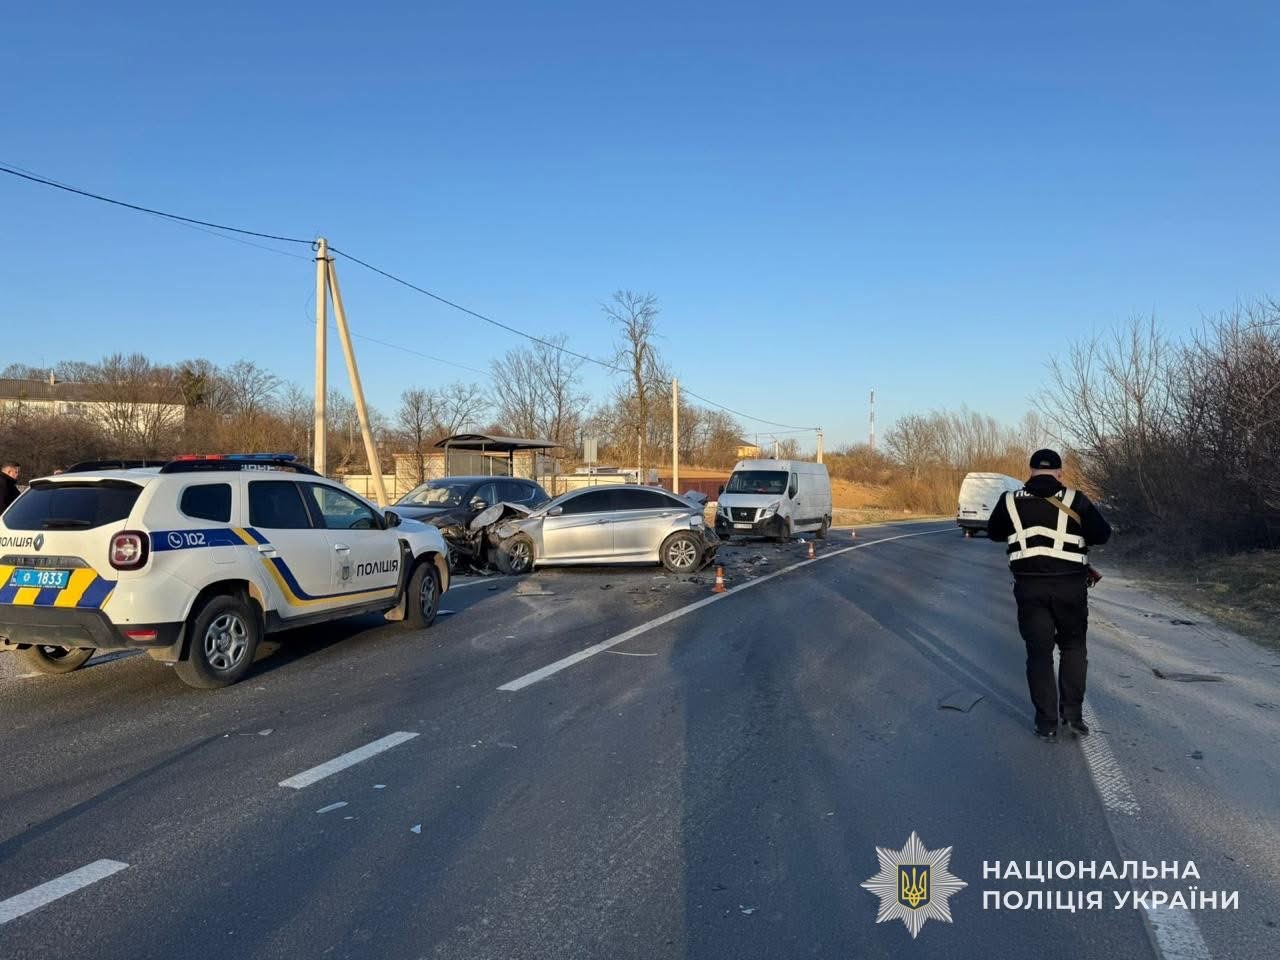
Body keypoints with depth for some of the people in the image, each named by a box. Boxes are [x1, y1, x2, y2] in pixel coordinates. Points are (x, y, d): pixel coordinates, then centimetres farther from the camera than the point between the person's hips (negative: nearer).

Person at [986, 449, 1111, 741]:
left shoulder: (1011, 501, 0)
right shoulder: (1075, 500, -4)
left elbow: (994, 532, 14)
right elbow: (1103, 533, 0)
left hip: (1029, 587, 1)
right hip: (1070, 586, 0)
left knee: (1039, 653, 8)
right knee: (1073, 647, 19)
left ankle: (1046, 723, 9)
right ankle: (1072, 712, 12)